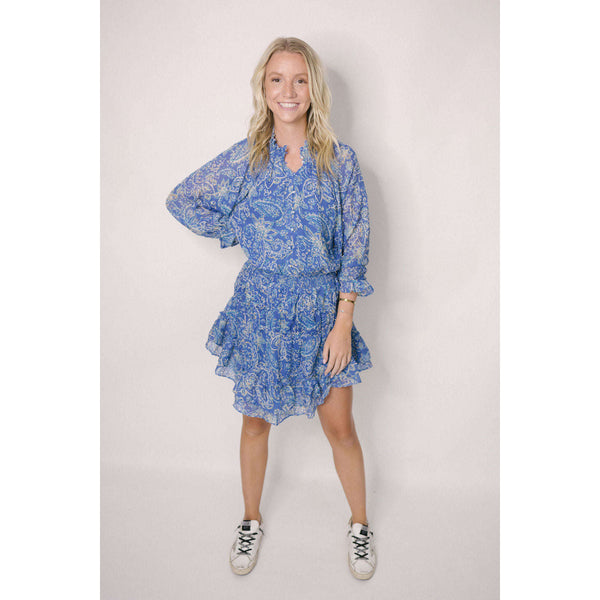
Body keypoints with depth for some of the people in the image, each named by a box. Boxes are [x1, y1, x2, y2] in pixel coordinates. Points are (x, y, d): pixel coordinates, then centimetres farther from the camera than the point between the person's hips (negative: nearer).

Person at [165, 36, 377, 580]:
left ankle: (359, 525, 34)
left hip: (322, 308, -1)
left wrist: (342, 324, -9)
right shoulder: (244, 158, -1)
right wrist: (241, 235, 3)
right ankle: (251, 521, 39)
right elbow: (181, 200, 10)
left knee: (340, 427, 9)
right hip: (260, 308, 1)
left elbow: (355, 248, -5)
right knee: (256, 422, 15)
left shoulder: (339, 160, -4)